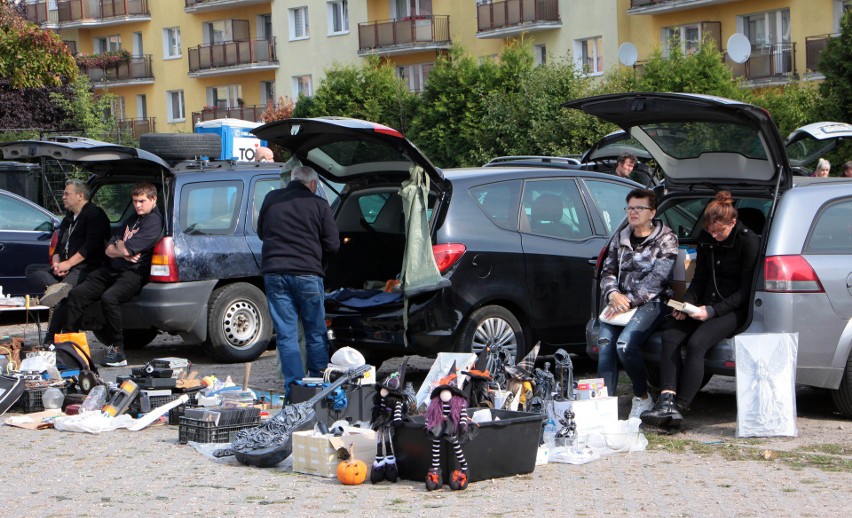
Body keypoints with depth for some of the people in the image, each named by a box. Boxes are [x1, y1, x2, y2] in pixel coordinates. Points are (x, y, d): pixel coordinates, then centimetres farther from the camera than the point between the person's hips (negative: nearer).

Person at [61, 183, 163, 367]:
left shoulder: (153, 221, -7)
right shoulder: (134, 220, 23)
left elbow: (128, 249, -18)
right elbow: (109, 250, 15)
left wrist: (119, 245, 6)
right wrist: (123, 252, -7)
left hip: (133, 273, -9)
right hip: (112, 269, 9)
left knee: (109, 298, -36)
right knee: (75, 295, -1)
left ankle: (117, 350, -28)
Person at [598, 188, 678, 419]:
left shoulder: (665, 239, 2)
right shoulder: (620, 238, 18)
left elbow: (657, 279, -9)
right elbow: (608, 271, 16)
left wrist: (630, 301, -17)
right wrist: (613, 294, -6)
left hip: (651, 302, -5)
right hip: (620, 301, 5)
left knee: (625, 344, -29)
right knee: (605, 344, -23)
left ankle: (642, 398, -8)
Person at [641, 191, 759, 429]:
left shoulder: (748, 242, -11)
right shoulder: (706, 239, 7)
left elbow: (746, 290, -12)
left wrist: (713, 311, -21)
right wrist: (686, 303, -7)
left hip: (735, 309, -6)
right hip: (707, 304, 6)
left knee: (696, 343, -30)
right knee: (670, 336, -20)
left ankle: (680, 407, -33)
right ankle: (667, 399, -32)